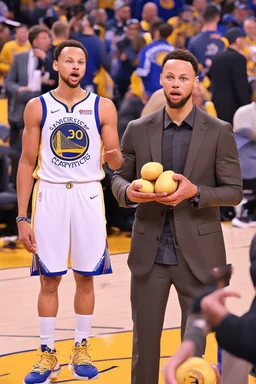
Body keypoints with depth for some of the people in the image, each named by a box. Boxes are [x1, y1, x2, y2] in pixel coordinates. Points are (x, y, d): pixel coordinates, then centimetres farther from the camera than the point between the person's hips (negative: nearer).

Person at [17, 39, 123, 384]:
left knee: (86, 276, 4)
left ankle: (81, 350, 17)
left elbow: (115, 161, 4)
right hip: (49, 195, 0)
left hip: (88, 194, 1)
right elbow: (27, 163, 3)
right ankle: (48, 355, 10)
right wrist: (22, 217, -2)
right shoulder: (37, 107, 2)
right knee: (49, 278, 1)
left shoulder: (103, 107, 2)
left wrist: (116, 158, -23)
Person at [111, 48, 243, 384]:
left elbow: (234, 191, -3)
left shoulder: (219, 132, -3)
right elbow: (118, 178, 10)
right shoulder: (138, 129, 3)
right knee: (144, 337, 5)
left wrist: (194, 192, -20)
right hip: (149, 253, 1)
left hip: (197, 253, -1)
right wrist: (128, 192, -14)